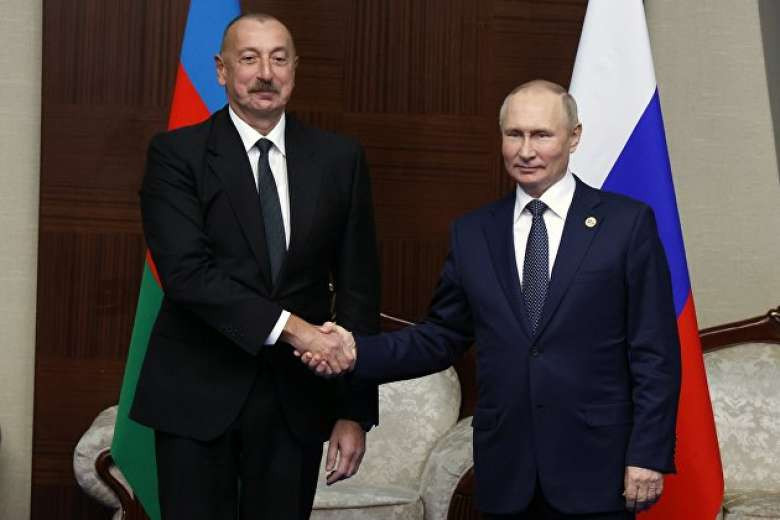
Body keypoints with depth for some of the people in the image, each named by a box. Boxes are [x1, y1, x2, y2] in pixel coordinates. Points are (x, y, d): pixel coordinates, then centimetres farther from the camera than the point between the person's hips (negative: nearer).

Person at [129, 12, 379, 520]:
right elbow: (186, 270, -16)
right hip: (199, 395, -2)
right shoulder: (177, 153, -4)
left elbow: (358, 287, 4)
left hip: (297, 398, 2)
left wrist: (356, 411, 0)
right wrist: (288, 326, -24)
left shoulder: (339, 158, 5)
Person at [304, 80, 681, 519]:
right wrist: (358, 352, -3)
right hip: (507, 473, 3)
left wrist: (649, 455, -9)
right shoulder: (473, 234, 9)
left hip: (594, 469, -3)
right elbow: (441, 338, 11)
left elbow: (655, 353, -4)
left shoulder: (627, 223, -2)